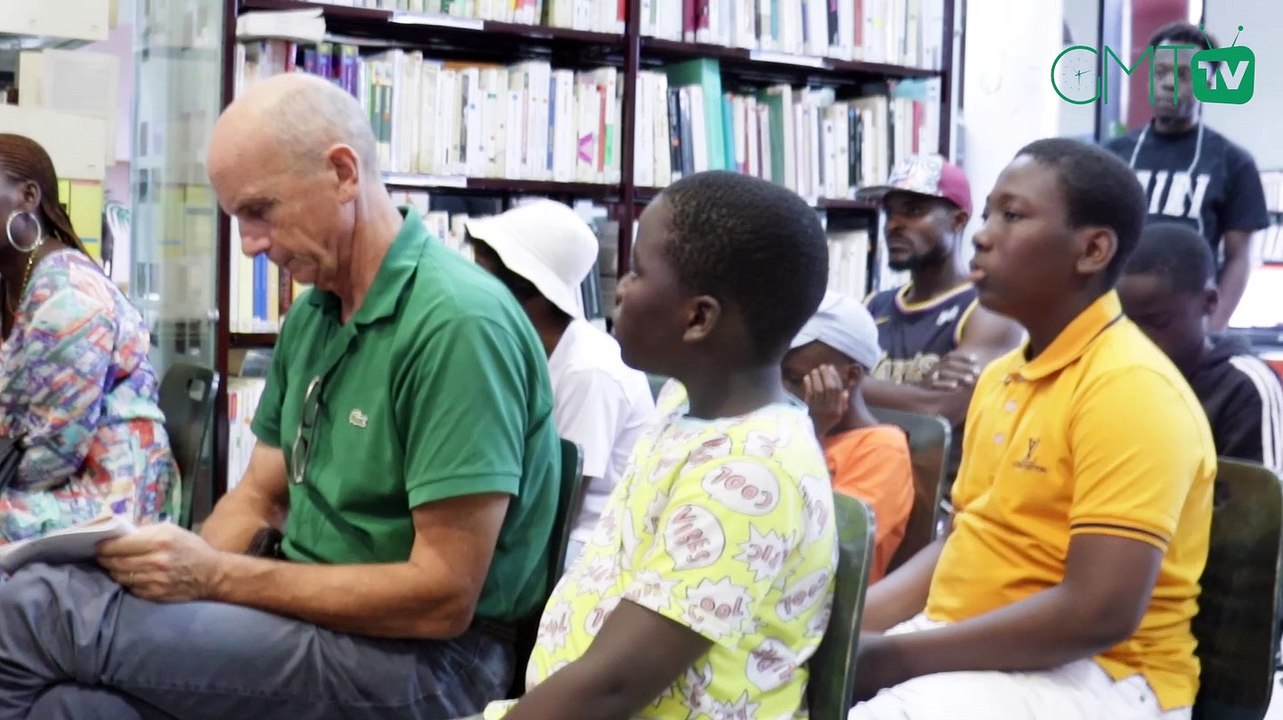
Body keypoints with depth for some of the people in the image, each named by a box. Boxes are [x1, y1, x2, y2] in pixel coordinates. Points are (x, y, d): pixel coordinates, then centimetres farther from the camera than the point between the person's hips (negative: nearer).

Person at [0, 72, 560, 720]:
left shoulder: (457, 322, -17)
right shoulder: (311, 314, 11)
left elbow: (442, 597, -19)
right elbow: (258, 498, 18)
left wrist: (216, 576, -17)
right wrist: (179, 565, -5)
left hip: (423, 659, -8)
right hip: (312, 613, 8)